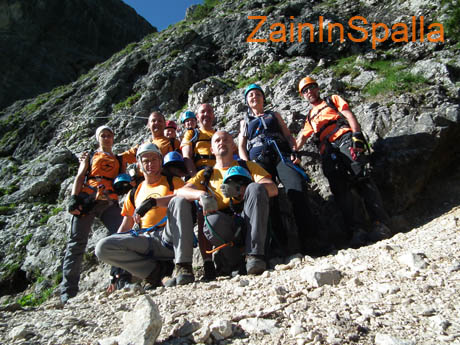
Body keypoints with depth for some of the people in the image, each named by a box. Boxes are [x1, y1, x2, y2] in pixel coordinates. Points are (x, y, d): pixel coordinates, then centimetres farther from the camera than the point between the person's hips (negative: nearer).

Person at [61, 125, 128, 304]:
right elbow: (79, 177, 10)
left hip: (110, 203, 1)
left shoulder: (120, 160, 27)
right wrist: (73, 198, -5)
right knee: (77, 242, -5)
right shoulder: (89, 156, 23)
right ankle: (68, 291, -1)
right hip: (86, 200, -1)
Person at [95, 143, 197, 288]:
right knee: (102, 247, -19)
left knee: (180, 201, -30)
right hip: (144, 240, 3)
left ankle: (183, 266, -30)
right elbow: (126, 226, 21)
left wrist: (153, 201, -21)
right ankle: (155, 270, -11)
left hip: (169, 237, -3)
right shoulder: (135, 192, 23)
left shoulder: (173, 182, 14)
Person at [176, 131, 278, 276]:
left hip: (249, 222, 1)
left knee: (256, 188, -27)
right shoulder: (206, 174, 25)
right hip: (225, 225, 0)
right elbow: (180, 191, 8)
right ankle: (236, 263, -12)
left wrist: (240, 190, -12)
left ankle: (254, 254, -30)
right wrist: (202, 194, -16)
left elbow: (273, 189, 5)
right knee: (213, 220, -35)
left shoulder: (249, 167, 22)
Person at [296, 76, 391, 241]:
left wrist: (356, 135, -8)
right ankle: (358, 227, -21)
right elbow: (301, 137, 27)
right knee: (339, 187, -16)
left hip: (344, 139, -3)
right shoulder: (310, 117, 38)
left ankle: (380, 222, -24)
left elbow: (349, 115, 11)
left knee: (360, 177, -21)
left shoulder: (332, 100, 27)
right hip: (327, 151, 3)